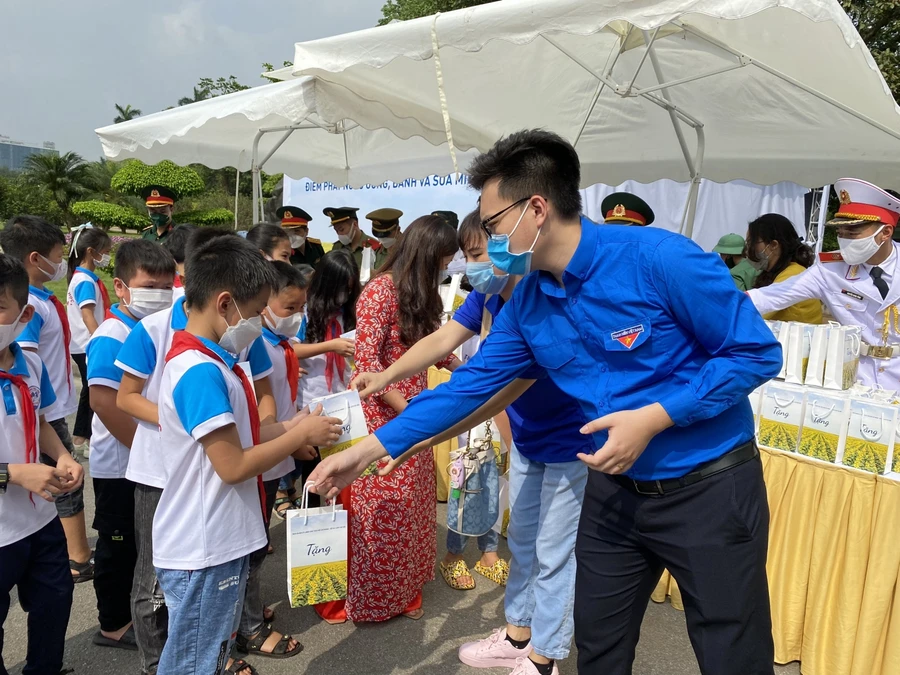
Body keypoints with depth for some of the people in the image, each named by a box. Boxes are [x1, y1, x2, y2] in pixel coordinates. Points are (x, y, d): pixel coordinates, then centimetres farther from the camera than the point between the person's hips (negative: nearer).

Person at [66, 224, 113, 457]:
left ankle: (80, 439, 26)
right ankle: (90, 441, 10)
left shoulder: (86, 278, 11)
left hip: (88, 345, 10)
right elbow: (87, 316, -26)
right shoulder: (85, 281, -17)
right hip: (89, 346, -10)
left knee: (90, 392, 16)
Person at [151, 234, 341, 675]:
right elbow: (233, 466, -24)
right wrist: (301, 436, -14)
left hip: (219, 543, 9)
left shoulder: (208, 360, 7)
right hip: (201, 554, -9)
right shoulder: (200, 371, -24)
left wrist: (291, 426, 3)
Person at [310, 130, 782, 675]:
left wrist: (653, 417, -24)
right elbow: (469, 385, 2)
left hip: (709, 485, -4)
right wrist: (371, 448, 0)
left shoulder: (660, 258, -21)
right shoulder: (525, 306, -2)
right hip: (616, 490, 5)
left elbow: (757, 352, -15)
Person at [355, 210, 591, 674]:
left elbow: (510, 385, -40)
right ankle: (518, 635, 38)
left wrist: (427, 436, -44)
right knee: (521, 540, 19)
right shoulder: (487, 295, -6)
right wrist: (385, 377, -21)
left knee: (553, 553, 4)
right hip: (526, 438, 8)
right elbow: (442, 340, -7)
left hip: (570, 440, -8)